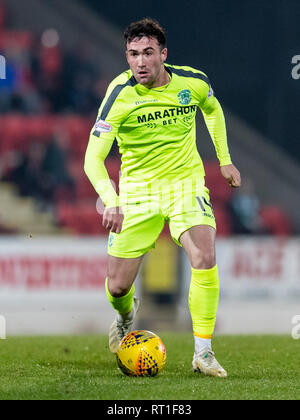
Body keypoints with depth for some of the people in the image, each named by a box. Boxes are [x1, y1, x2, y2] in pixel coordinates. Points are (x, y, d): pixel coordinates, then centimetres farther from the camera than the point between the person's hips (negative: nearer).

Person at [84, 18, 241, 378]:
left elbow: (213, 109, 17)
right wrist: (110, 201, -41)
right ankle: (127, 315, 40)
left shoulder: (193, 82, -10)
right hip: (137, 189, -1)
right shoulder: (120, 95, -19)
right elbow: (93, 159, -25)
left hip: (186, 183, 1)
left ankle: (203, 353, -12)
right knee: (117, 287, 0)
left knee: (204, 259, -25)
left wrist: (224, 160, 15)